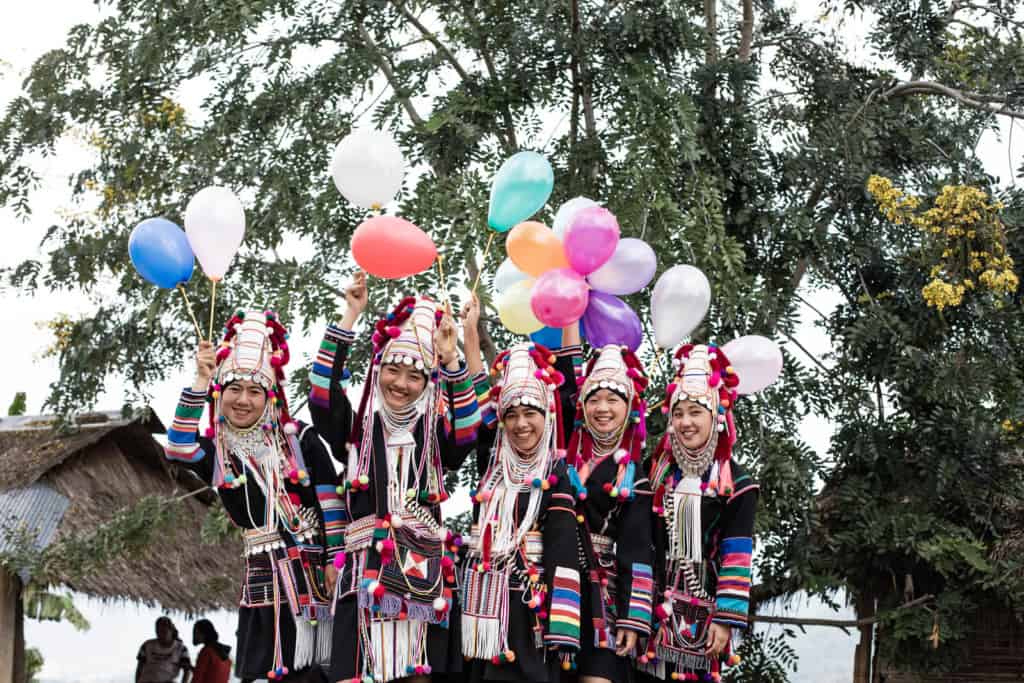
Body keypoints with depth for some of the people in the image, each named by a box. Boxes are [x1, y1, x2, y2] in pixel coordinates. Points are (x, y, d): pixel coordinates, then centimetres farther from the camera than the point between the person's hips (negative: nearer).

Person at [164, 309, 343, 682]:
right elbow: (178, 449, -16)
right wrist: (200, 380, -18)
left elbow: (331, 502, 0)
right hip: (264, 577, 2)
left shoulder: (300, 440, 2)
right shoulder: (215, 451, 6)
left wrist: (337, 560, -7)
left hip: (314, 568, -2)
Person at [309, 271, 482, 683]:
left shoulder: (434, 435, 10)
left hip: (424, 571, 1)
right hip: (366, 569, 0)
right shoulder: (356, 430, 11)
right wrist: (350, 317, -8)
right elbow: (324, 392, -4)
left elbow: (467, 430, -10)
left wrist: (451, 363, -20)